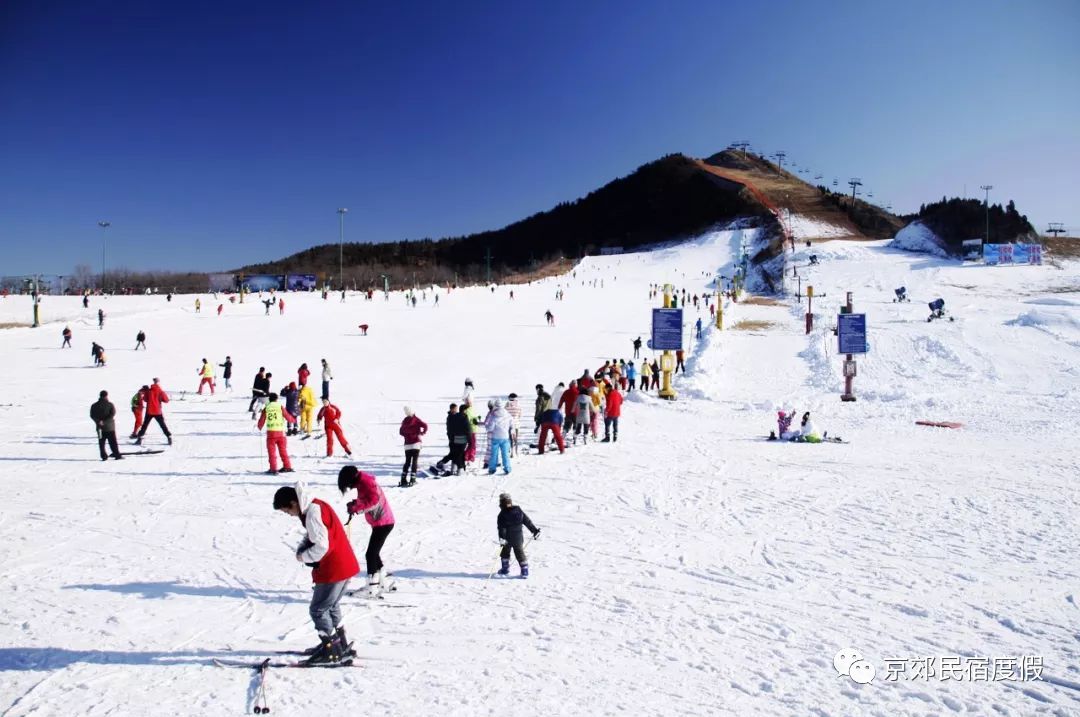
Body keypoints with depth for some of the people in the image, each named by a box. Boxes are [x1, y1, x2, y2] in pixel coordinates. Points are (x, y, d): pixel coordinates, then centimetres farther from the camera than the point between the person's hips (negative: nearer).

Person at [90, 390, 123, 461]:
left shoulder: (94, 406, 2)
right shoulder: (110, 404, -6)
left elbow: (92, 416, -6)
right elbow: (112, 414, -16)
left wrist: (98, 421, -12)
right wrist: (105, 420, -17)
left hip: (100, 427, 2)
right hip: (110, 426, -2)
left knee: (101, 442, 8)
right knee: (113, 442, 4)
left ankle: (104, 456, 5)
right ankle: (117, 455, 3)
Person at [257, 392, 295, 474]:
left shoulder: (266, 408, 3)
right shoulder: (280, 407, 1)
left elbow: (262, 420, 7)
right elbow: (288, 417, 5)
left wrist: (260, 427, 28)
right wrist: (293, 419, 28)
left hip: (270, 432, -1)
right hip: (280, 431, 1)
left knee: (272, 451, 5)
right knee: (283, 450, 13)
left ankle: (273, 469, 1)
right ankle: (287, 467, 18)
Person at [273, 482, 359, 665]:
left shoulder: (312, 514, -22)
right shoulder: (316, 506, 9)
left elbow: (321, 547, -25)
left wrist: (304, 557, -9)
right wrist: (301, 549, 1)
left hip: (333, 570, -10)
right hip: (344, 566, 10)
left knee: (318, 610, 2)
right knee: (331, 606, 23)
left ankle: (332, 651, 10)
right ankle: (341, 645, 35)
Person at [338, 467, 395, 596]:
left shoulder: (366, 481, -19)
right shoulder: (362, 482, 11)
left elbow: (374, 500, -30)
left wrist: (355, 508, -25)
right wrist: (354, 504, 3)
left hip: (383, 523, -10)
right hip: (380, 522, 10)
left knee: (370, 554, -9)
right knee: (374, 552, 19)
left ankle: (372, 588, -5)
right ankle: (379, 583, 30)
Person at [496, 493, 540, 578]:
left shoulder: (502, 514, -13)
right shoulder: (519, 511, 0)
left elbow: (501, 528, -20)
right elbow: (527, 521, 4)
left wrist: (501, 538, -23)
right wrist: (535, 530, 9)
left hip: (508, 538, -3)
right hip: (519, 538, 3)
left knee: (505, 553, 19)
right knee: (520, 553, 9)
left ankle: (505, 569, 24)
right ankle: (525, 571, 4)